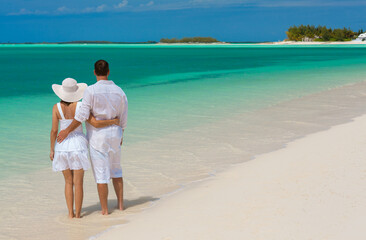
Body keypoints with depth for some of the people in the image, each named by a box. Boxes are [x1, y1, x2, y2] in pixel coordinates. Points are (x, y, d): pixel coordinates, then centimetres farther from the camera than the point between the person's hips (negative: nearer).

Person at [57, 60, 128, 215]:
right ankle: (120, 204, 24)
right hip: (114, 133, 5)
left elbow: (82, 115, -20)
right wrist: (120, 135, 20)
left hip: (97, 135, -4)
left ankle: (104, 209, 7)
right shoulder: (119, 91, 0)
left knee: (101, 173, 1)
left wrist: (67, 131, -11)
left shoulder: (91, 90, -15)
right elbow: (123, 118, 6)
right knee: (116, 169, 20)